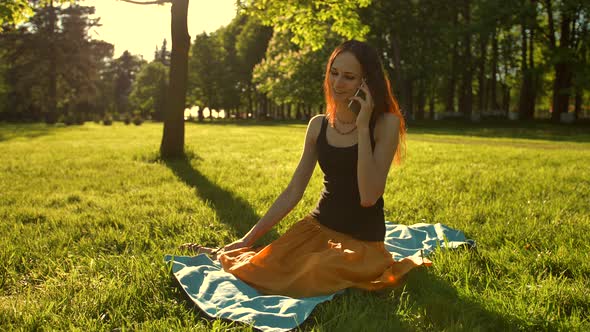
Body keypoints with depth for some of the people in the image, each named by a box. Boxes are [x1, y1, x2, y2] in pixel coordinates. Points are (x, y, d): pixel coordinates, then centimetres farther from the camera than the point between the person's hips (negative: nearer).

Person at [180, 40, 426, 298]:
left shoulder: (386, 124, -11)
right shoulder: (318, 126, 2)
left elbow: (368, 197, -21)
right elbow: (292, 192, 5)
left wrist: (363, 127, -22)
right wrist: (248, 239, 4)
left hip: (362, 240, -4)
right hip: (317, 227, 4)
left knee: (301, 282, -27)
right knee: (255, 272, -14)